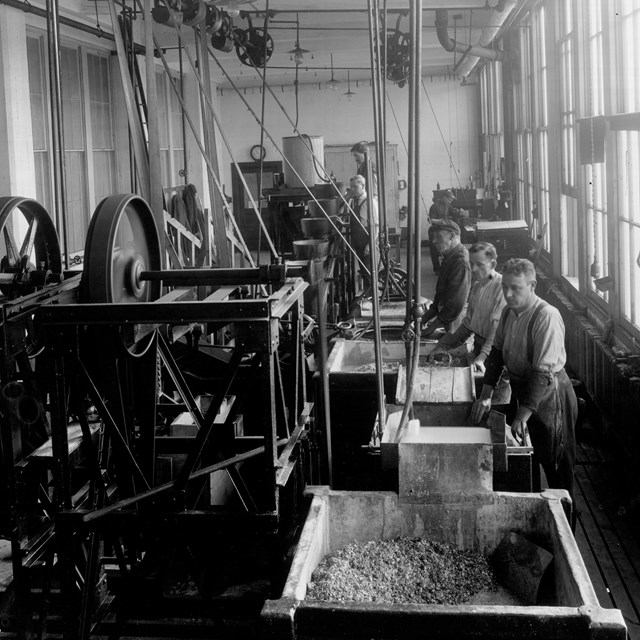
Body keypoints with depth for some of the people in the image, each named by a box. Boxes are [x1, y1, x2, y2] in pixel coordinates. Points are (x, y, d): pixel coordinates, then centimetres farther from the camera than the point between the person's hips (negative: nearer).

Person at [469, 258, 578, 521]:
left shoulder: (547, 317, -25)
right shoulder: (509, 312, 1)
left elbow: (543, 372, -28)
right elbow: (497, 352, 7)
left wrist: (523, 415, -29)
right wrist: (485, 395, -2)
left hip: (548, 395, -8)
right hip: (520, 389, 8)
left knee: (556, 467, 4)